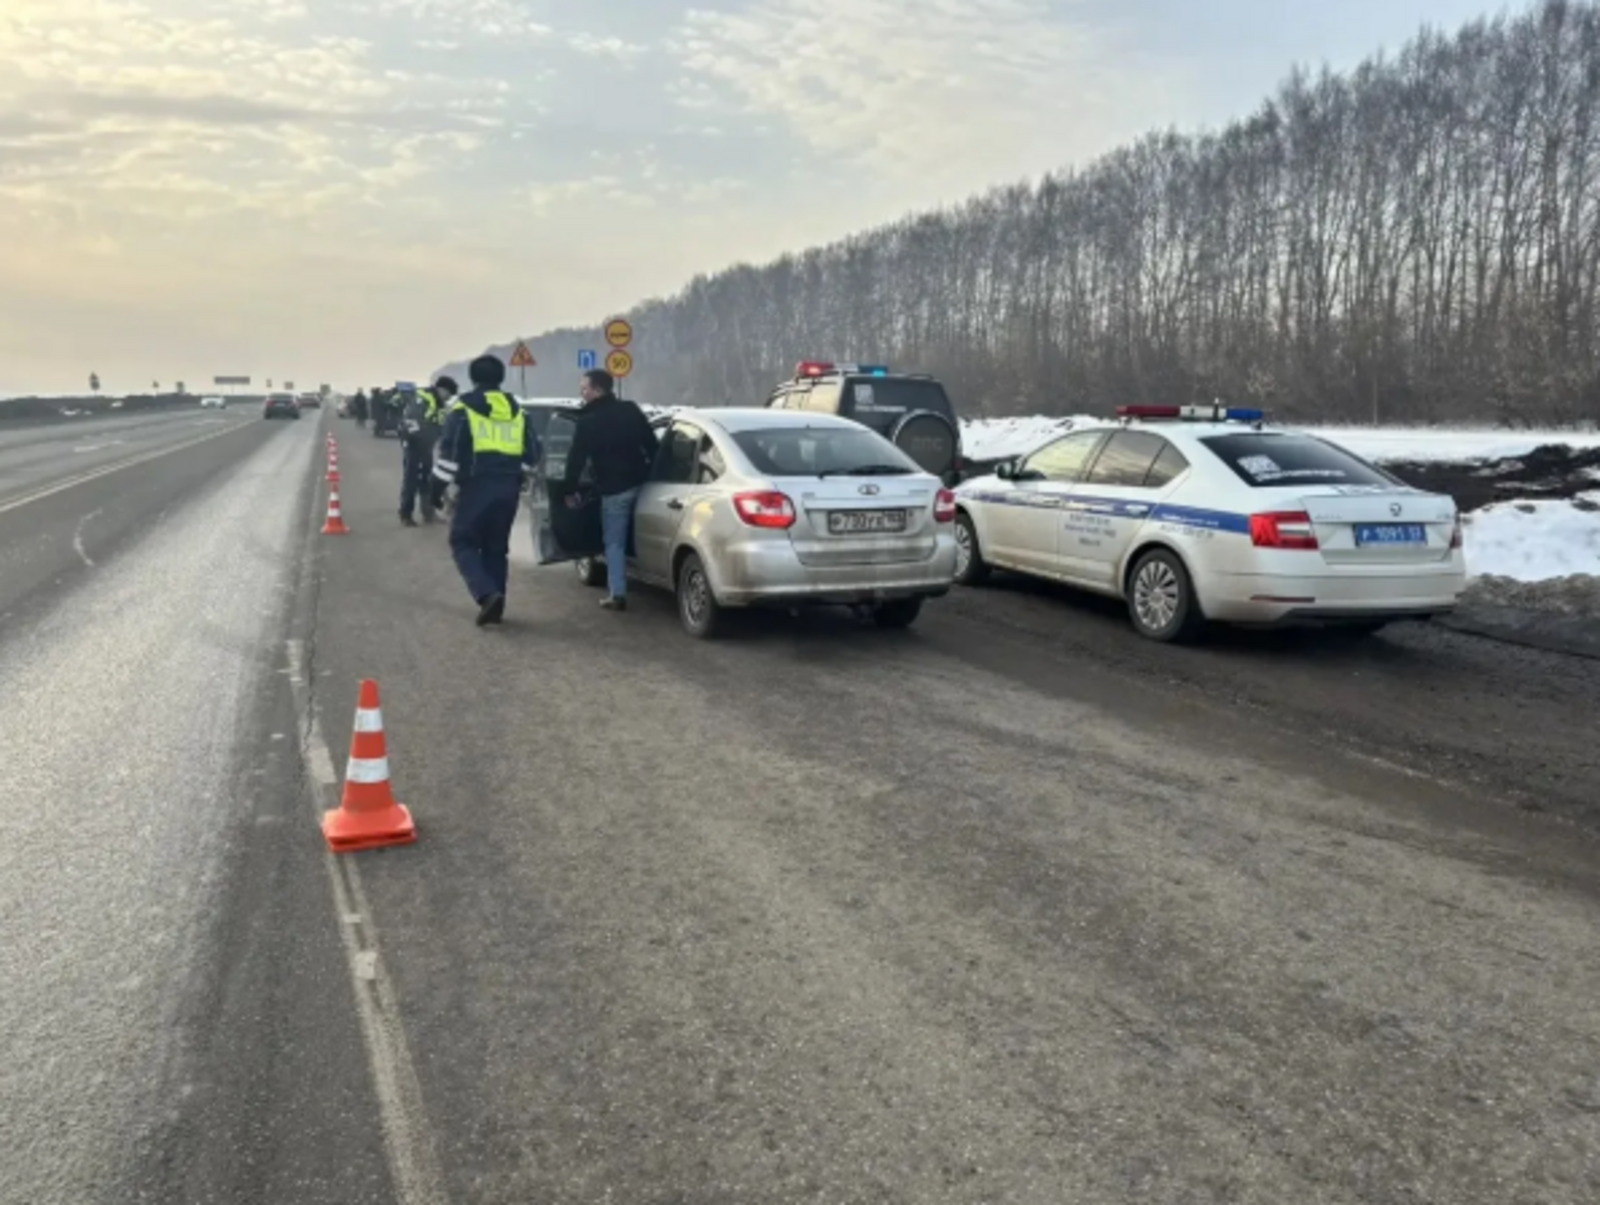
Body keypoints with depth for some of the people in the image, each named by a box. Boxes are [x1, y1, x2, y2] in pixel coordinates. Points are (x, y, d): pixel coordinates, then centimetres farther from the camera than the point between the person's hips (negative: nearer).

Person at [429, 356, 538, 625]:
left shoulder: (463, 409, -2)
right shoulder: (516, 412, 14)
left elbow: (449, 451, -8)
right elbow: (532, 453, 16)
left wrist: (438, 486, -1)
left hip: (476, 486, -5)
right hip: (508, 488, 5)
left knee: (463, 542, 5)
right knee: (496, 547, 16)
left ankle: (486, 594, -16)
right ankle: (495, 602, 16)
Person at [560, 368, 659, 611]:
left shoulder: (588, 421, -8)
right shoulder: (631, 410, 7)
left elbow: (576, 458, -8)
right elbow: (652, 444, 12)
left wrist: (569, 490, 2)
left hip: (614, 489, -5)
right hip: (640, 482, 5)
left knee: (614, 543, 3)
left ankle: (617, 593, 0)